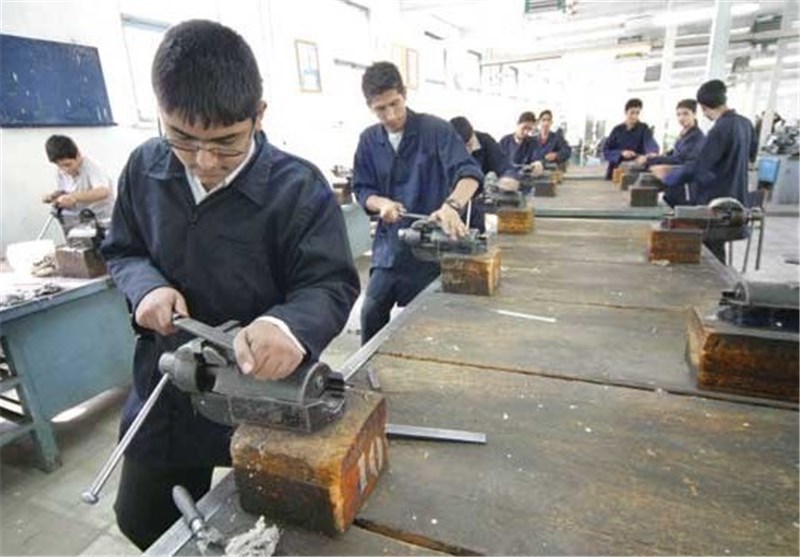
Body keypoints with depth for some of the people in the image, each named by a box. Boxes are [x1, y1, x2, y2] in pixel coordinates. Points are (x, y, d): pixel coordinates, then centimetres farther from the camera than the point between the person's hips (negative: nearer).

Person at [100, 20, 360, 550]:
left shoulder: (298, 187, -21)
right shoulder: (145, 168, -5)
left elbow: (332, 285, -21)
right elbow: (122, 250, 9)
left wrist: (290, 325, -44)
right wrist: (147, 286, -15)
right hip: (166, 387, 5)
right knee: (143, 521, 26)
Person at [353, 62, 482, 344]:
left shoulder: (436, 129, -9)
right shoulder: (369, 140, 4)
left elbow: (468, 171, -21)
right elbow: (361, 189, 7)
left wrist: (452, 205, -42)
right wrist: (382, 203, -16)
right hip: (390, 243, 4)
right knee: (372, 312, 5)